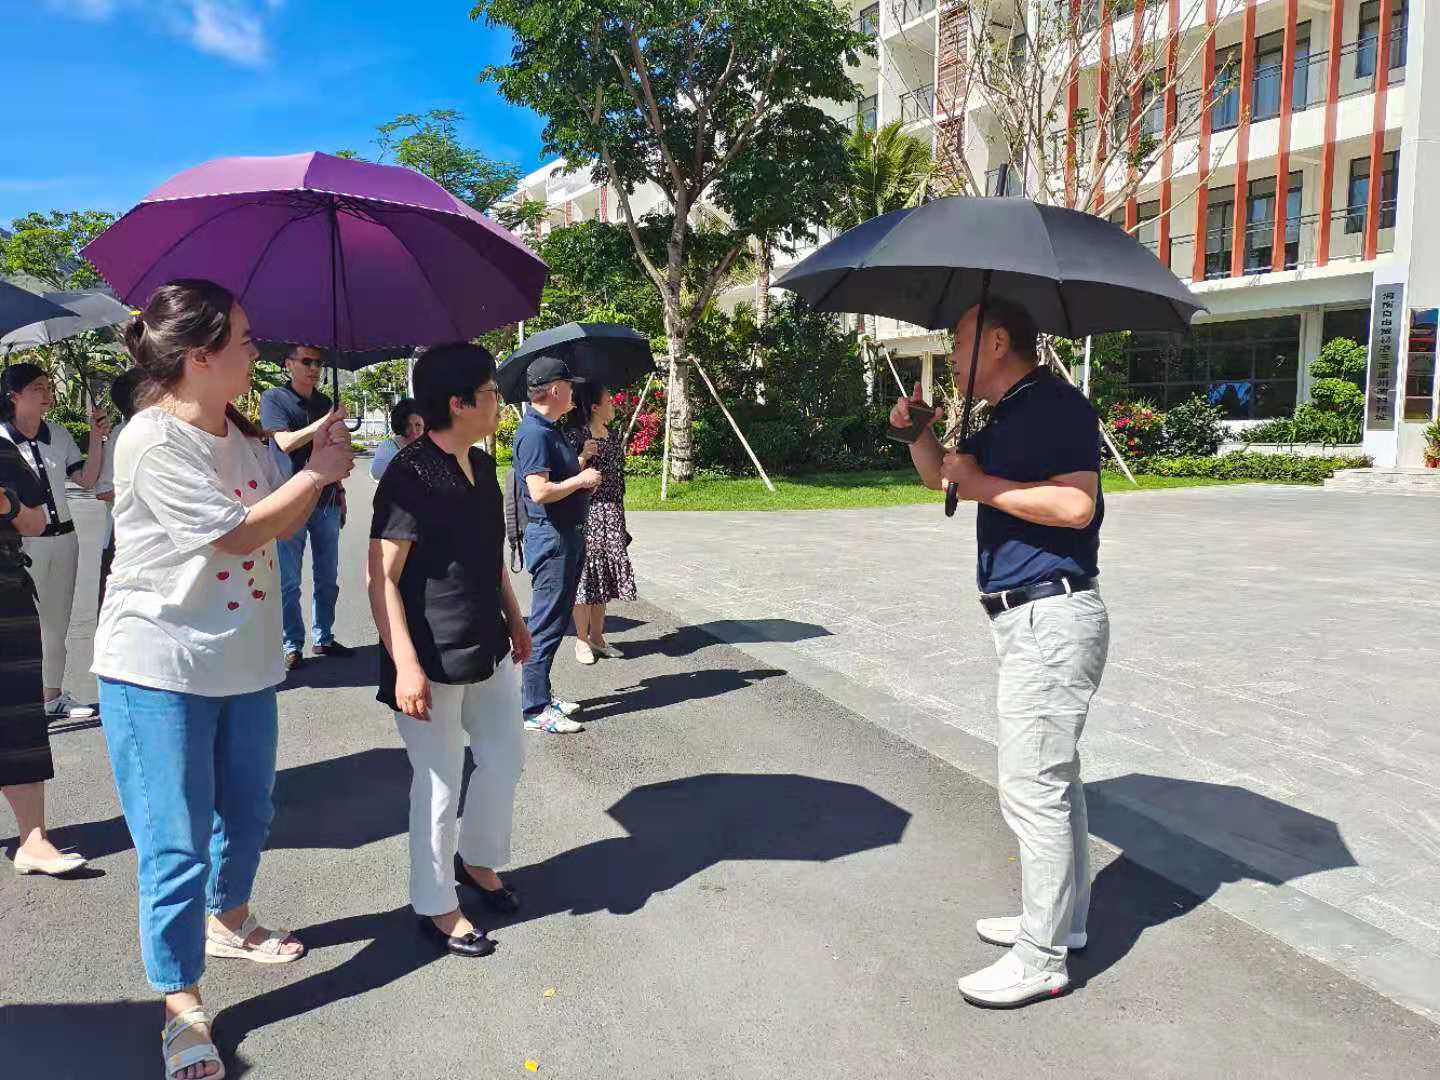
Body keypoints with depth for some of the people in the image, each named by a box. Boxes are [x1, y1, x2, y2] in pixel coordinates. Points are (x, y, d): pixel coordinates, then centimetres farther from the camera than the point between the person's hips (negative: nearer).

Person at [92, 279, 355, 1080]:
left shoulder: (243, 434, 6)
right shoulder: (153, 442, -19)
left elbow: (282, 524, 11)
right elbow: (237, 534, -22)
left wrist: (323, 470, -5)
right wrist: (317, 472, -15)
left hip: (244, 660, 8)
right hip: (160, 671, -8)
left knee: (248, 811, 22)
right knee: (177, 844, 1)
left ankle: (230, 921, 47)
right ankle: (184, 1011, 15)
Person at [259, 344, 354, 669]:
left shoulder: (324, 402, 12)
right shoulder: (274, 398, -5)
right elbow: (285, 442, -19)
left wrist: (339, 490, 18)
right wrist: (324, 423, -28)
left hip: (326, 500, 6)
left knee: (327, 577, 11)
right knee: (289, 581, 1)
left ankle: (324, 638, 22)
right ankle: (292, 645, 10)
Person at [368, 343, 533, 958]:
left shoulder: (482, 466, 7)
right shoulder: (411, 475, -18)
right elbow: (382, 577, -21)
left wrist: (514, 619, 22)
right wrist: (406, 665, -25)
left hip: (487, 647, 8)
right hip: (433, 658, -8)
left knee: (505, 758, 18)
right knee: (440, 781, 5)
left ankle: (476, 860, 42)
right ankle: (435, 905, 25)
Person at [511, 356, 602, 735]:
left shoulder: (550, 429, 14)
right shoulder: (534, 433, -18)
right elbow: (540, 491, -26)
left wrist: (582, 460, 11)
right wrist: (581, 479, -14)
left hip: (566, 534, 10)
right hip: (550, 537, -10)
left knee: (556, 618, 16)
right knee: (547, 624, -4)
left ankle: (541, 694, 27)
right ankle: (535, 710, 3)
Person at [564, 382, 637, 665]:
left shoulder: (615, 437, 11)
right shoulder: (575, 436, -9)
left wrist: (620, 521, 15)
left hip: (611, 517, 6)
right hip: (585, 515, -6)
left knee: (604, 575, 10)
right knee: (585, 576, 0)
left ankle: (597, 636, 21)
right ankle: (581, 640, 11)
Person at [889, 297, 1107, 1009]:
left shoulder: (1057, 405, -13)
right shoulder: (1006, 419, 17)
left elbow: (1076, 504, -27)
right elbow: (937, 476, 27)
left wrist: (982, 484, -17)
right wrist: (918, 427, 8)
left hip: (1051, 619, -10)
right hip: (1025, 619, 10)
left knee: (1031, 787, -5)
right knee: (1052, 776, 18)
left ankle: (1042, 959, 7)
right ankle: (1061, 921, 32)